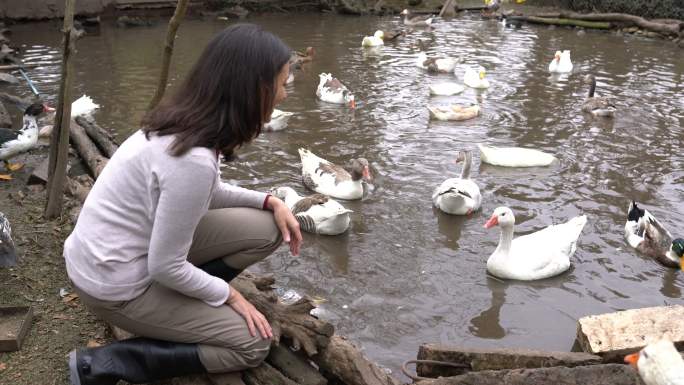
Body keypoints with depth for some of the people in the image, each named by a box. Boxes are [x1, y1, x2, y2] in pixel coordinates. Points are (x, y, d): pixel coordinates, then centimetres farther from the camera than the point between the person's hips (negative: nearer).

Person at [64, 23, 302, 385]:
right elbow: (166, 268, -24)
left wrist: (269, 201, 1)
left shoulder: (183, 121, -5)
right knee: (253, 344, -1)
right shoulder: (193, 159, -32)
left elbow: (205, 193, 14)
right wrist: (229, 295, -7)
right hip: (115, 282, -8)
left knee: (266, 229, 1)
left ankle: (183, 307, 11)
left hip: (139, 248, 8)